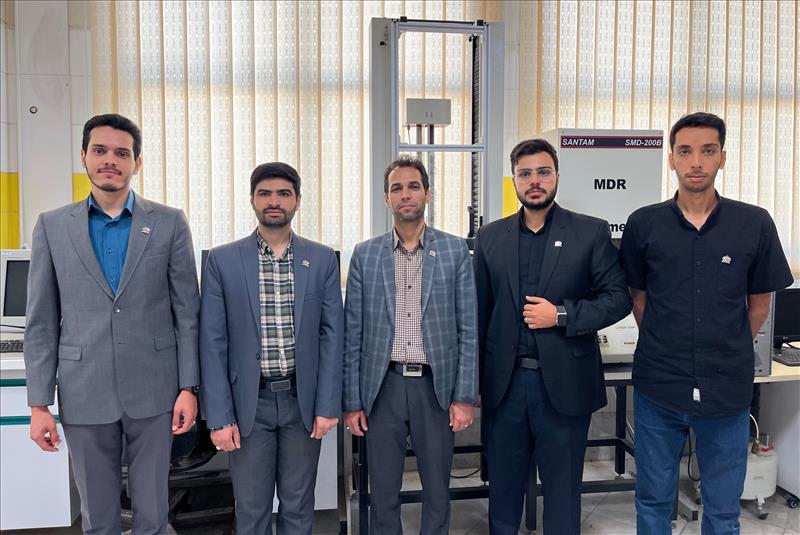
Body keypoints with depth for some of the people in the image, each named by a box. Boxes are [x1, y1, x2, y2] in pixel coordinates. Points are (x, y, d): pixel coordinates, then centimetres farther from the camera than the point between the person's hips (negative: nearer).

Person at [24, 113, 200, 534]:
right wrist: (39, 404, 0)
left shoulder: (169, 223, 0)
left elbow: (187, 312, 0)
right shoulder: (52, 226, 3)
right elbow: (42, 324, 3)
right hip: (83, 394, 1)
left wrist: (189, 387, -4)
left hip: (153, 391, -1)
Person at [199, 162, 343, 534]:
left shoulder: (323, 259, 2)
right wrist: (219, 416, -7)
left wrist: (327, 405, -4)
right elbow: (213, 343, -3)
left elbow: (332, 334, 1)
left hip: (303, 399, 1)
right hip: (249, 402, -1)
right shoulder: (223, 260, -1)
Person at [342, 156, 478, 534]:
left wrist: (464, 397, -4)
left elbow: (468, 329, 0)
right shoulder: (366, 255, 3)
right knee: (382, 493, 12)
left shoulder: (455, 251, 1)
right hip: (382, 387, 1)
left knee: (437, 492, 13)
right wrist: (352, 401, 2)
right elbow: (353, 334, 4)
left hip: (436, 386, 0)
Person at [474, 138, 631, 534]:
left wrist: (561, 315, -15)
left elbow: (618, 298, -2)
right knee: (503, 486, 16)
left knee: (562, 487, 12)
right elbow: (479, 313, 7)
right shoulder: (490, 237, 6)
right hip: (504, 383, 2)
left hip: (564, 383, -2)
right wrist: (473, 382, 6)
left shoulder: (591, 232, -1)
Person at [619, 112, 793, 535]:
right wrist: (662, 351, 6)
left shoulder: (755, 224, -3)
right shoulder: (644, 224, -2)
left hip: (727, 389, 0)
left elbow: (759, 304, 7)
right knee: (653, 500, 15)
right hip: (658, 387, 0)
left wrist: (729, 355, 9)